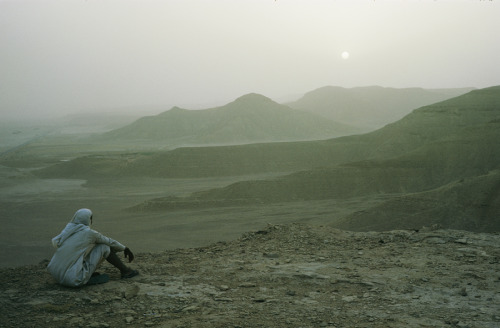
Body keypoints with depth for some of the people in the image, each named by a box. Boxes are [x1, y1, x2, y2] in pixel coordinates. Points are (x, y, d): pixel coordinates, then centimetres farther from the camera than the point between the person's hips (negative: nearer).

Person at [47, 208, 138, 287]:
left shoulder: (68, 228, 7)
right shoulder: (89, 233, -8)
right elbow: (109, 242, 8)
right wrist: (125, 248, 26)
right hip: (75, 280, -7)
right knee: (104, 247, 5)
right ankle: (125, 271, 20)